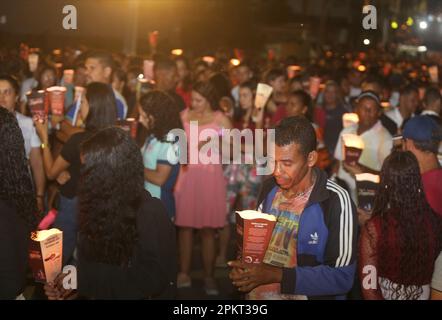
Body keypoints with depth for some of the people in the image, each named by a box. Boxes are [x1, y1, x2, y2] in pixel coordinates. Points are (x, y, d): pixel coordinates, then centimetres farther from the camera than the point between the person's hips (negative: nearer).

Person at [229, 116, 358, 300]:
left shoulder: (335, 201, -14)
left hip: (304, 295, -4)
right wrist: (244, 268, -2)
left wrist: (277, 275, -19)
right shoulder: (269, 187, 4)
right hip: (257, 294, 5)